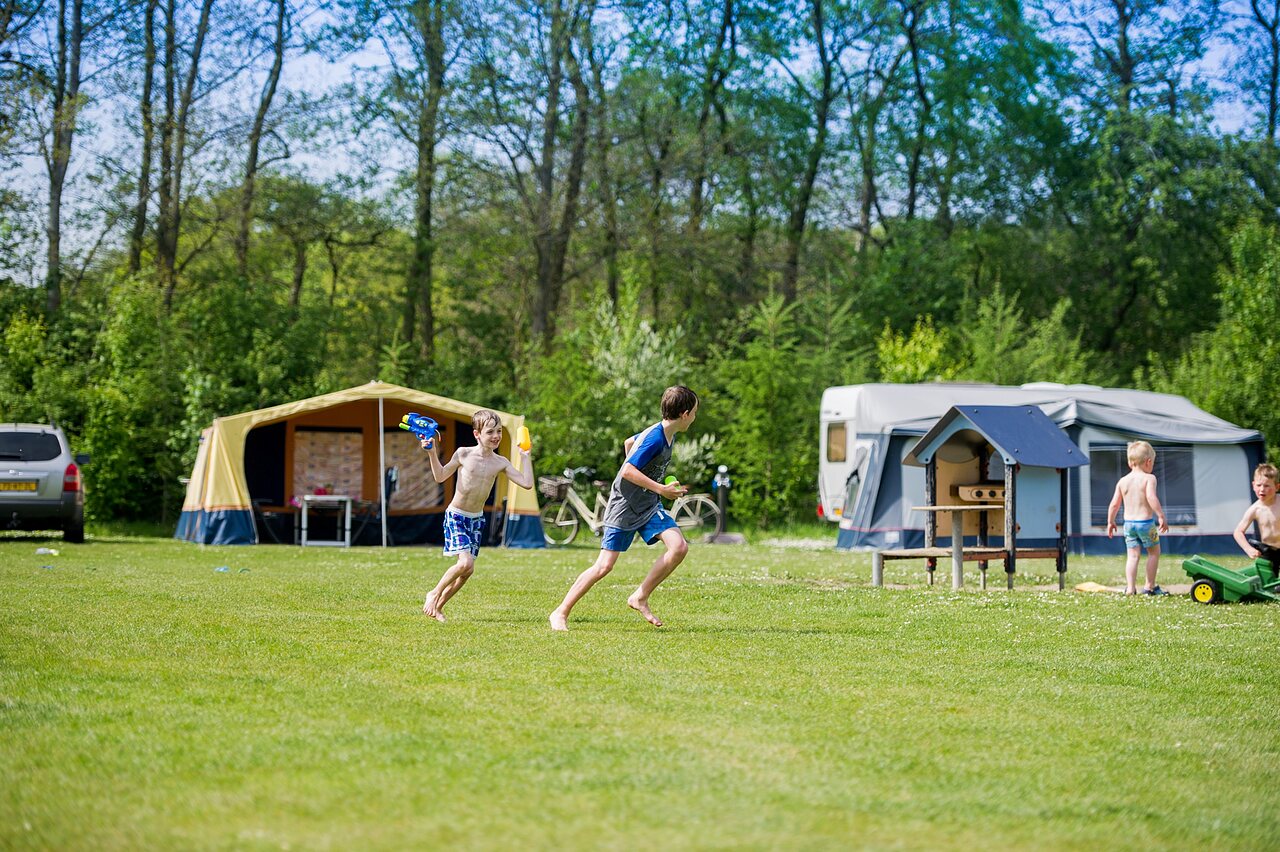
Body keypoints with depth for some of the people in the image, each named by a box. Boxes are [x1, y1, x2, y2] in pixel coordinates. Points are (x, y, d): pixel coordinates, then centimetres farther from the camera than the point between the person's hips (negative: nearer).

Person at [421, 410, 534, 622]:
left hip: (477, 519, 5)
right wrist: (432, 453, -9)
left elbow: (527, 483, -7)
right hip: (455, 516, -5)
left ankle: (438, 607, 22)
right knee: (466, 563, -22)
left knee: (467, 571, 5)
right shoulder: (464, 454, -10)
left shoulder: (500, 463, -2)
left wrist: (524, 456, -1)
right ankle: (434, 594, 0)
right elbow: (440, 476, 2)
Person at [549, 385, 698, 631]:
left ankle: (640, 597, -1)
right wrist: (661, 489, -27)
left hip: (650, 506, 8)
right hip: (624, 507, -8)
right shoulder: (655, 438, -22)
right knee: (604, 566, -8)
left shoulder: (665, 434, 6)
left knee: (679, 547, -13)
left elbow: (629, 442, 23)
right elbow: (628, 471, -28)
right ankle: (560, 613, 5)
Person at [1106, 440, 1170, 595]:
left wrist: (1110, 521, 19)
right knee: (1154, 552, 13)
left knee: (1133, 555, 7)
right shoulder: (1148, 478, -9)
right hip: (1146, 521, -4)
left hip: (1128, 522, 4)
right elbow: (1151, 498, -23)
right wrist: (1161, 516, -20)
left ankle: (1130, 587, -3)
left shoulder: (1123, 481, 6)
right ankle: (1150, 586, 15)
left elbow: (1114, 504, 8)